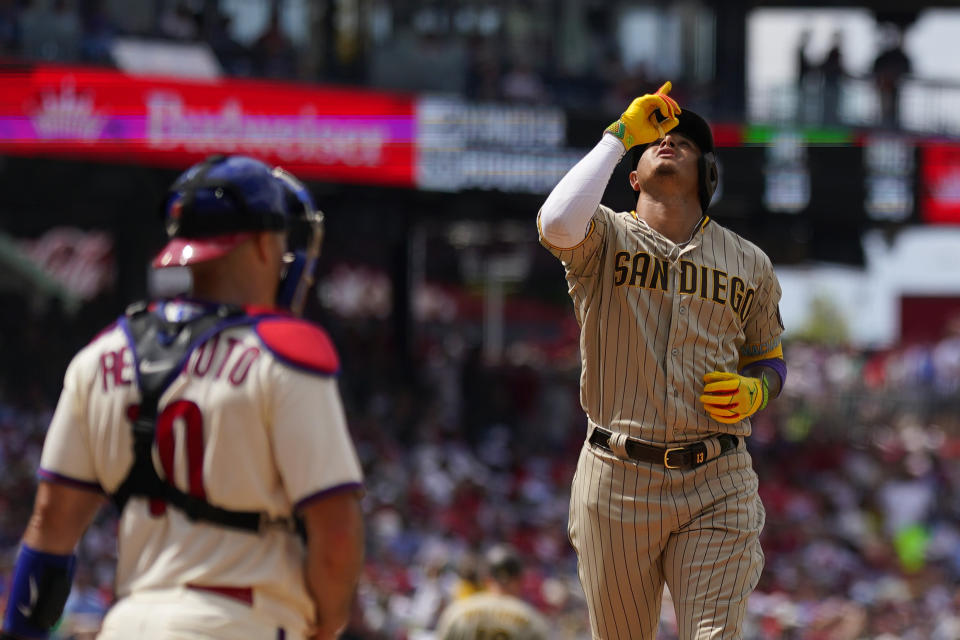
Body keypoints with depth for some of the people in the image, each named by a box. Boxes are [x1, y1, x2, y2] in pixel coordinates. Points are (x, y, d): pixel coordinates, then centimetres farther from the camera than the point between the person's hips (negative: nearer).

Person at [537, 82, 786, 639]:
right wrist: (619, 136, -10)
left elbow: (769, 359, 25)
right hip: (617, 481, -1)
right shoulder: (604, 237, 3)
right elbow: (559, 224, -21)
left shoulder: (749, 263, 13)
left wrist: (753, 391, -1)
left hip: (717, 487, 1)